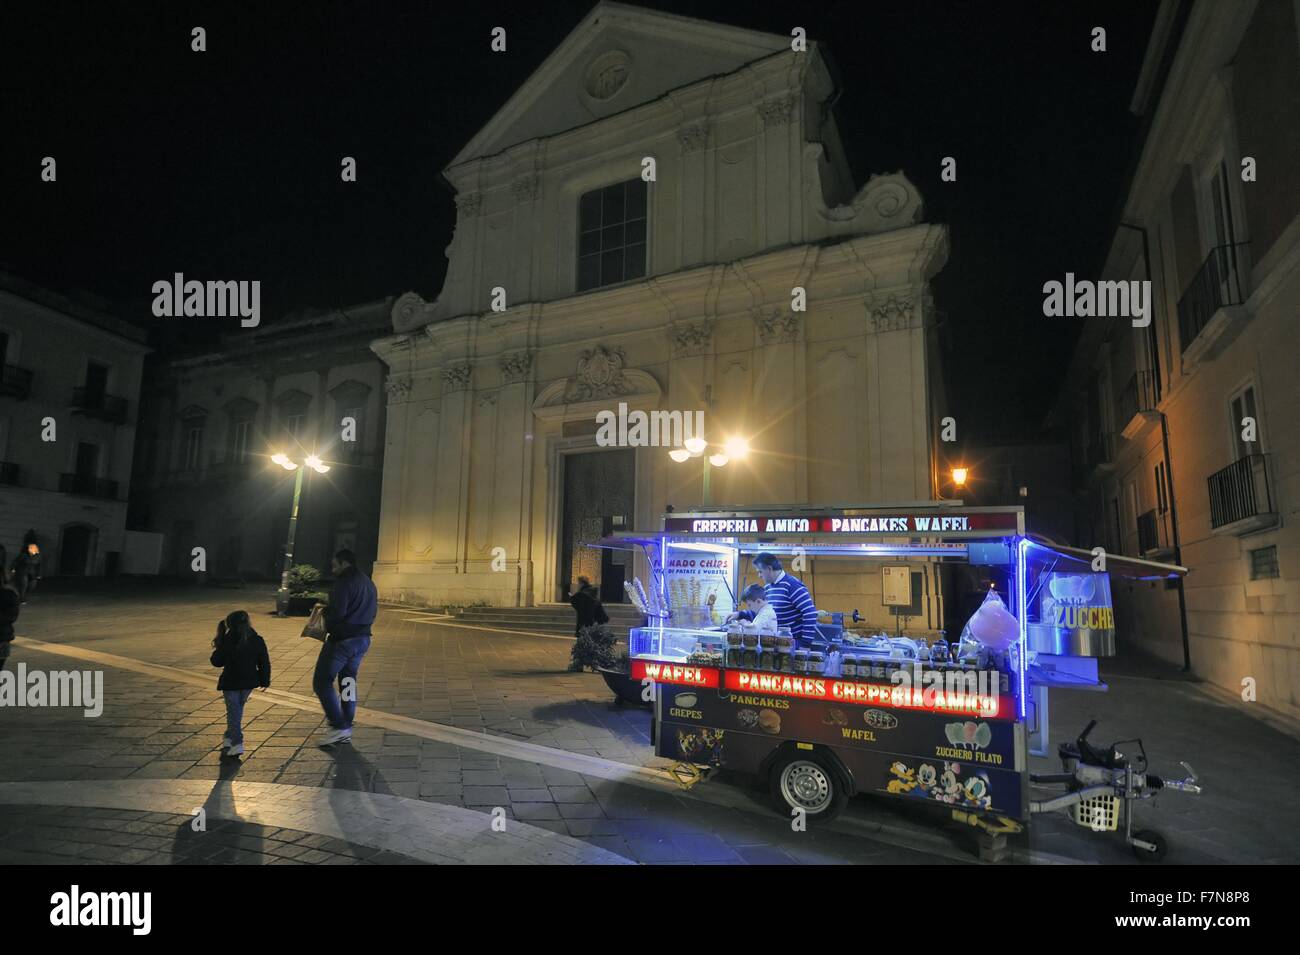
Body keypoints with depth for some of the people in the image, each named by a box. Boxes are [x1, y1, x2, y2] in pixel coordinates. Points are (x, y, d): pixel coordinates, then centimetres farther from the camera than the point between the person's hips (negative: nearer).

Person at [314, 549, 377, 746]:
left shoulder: (345, 582, -14)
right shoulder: (368, 583, 14)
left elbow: (337, 612, -22)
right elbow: (372, 612, 15)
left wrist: (324, 611, -3)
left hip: (342, 639, -9)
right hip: (363, 639, 9)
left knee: (322, 682, 1)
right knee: (348, 683, 16)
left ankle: (339, 727, -4)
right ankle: (346, 730, 19)